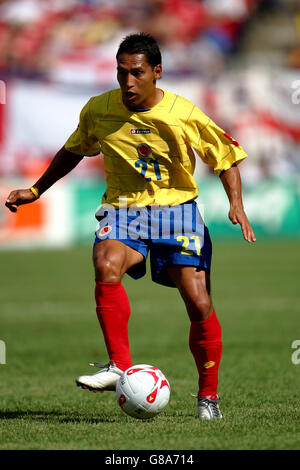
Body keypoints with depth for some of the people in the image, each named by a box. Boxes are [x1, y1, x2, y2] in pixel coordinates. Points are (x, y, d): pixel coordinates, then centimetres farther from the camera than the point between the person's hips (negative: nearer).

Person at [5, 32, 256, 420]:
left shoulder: (183, 114, -9)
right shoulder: (99, 110, -2)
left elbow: (226, 158, 2)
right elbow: (73, 151, 18)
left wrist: (236, 205, -12)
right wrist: (36, 191, 19)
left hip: (176, 208, -1)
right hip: (123, 209, 1)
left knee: (199, 303, -10)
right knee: (106, 265, -32)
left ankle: (208, 395, 10)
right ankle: (118, 365, -24)